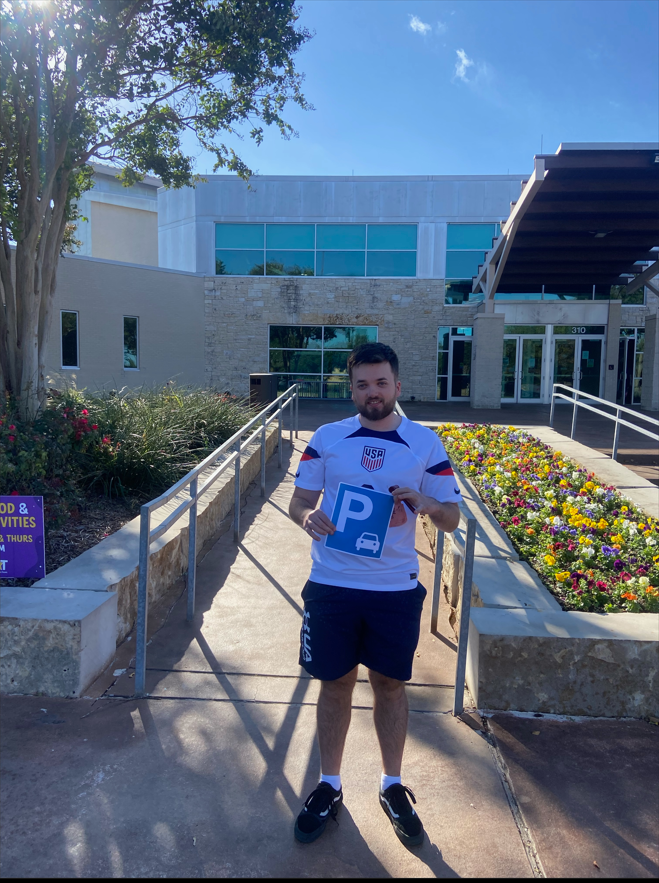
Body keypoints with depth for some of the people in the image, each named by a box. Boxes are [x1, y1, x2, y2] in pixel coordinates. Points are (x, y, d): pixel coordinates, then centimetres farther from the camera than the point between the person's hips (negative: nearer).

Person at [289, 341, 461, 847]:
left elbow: (453, 518, 2)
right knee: (335, 684, 12)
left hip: (396, 588, 0)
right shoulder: (327, 438, 1)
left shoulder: (426, 444, -1)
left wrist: (425, 503, -20)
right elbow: (299, 500, 5)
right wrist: (308, 517, -18)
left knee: (390, 685, 13)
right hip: (332, 585, 1)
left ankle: (393, 786, 35)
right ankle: (329, 786, 32)